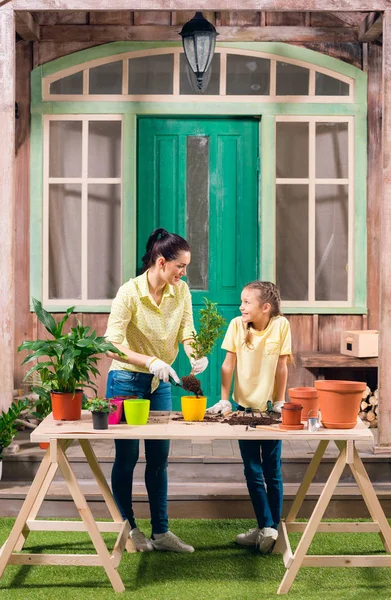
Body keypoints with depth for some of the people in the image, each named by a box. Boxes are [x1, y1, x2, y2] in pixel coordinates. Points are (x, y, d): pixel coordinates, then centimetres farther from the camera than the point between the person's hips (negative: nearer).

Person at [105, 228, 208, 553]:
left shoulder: (181, 291, -4)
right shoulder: (130, 292, -19)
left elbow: (186, 331, -5)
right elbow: (113, 342, -25)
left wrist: (196, 353, -27)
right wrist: (149, 361, -37)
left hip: (160, 383, 5)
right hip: (126, 381, -5)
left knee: (159, 459, 9)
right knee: (127, 457, 3)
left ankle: (161, 532, 18)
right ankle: (128, 528, 19)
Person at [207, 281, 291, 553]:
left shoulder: (281, 325, -13)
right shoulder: (237, 325, -8)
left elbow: (282, 367, -9)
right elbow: (229, 364, -6)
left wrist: (279, 402, -7)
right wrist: (224, 400, -9)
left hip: (270, 408, -2)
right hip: (245, 407, 2)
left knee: (272, 471, 6)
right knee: (253, 472, 3)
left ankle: (271, 527, 13)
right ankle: (266, 528, 8)